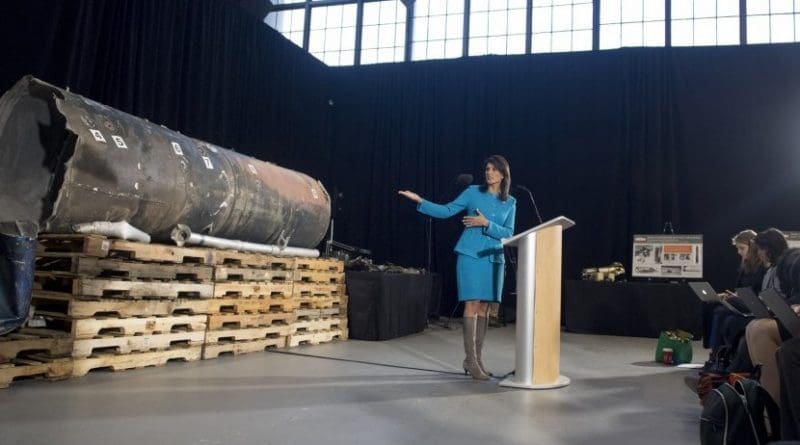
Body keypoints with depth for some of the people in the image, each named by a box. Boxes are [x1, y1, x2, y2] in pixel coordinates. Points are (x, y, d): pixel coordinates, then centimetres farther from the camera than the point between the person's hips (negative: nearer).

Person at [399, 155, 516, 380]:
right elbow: (446, 211, 0)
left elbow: (508, 233, 3)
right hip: (471, 255, -3)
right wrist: (420, 201, -10)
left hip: (494, 258, 4)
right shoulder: (473, 192, 2)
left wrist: (486, 223, -11)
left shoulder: (510, 203, 10)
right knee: (472, 305, -8)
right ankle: (470, 359, -4)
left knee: (484, 307, 6)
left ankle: (477, 357, 14)